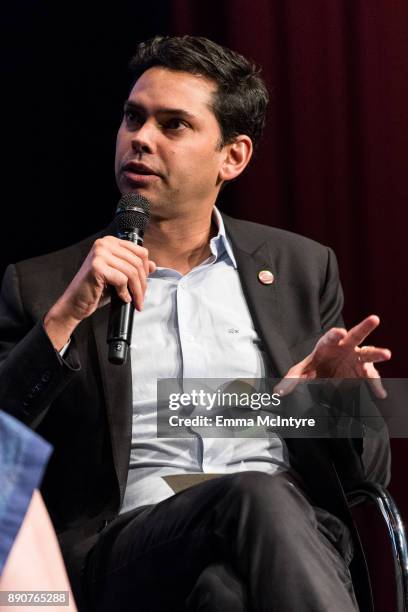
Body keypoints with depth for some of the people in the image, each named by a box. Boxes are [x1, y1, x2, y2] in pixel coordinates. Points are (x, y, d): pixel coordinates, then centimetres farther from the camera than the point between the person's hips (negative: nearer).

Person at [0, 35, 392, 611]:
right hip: (123, 556, 0)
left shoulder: (303, 269, 20)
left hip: (293, 539, 1)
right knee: (257, 498, -35)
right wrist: (64, 318, -8)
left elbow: (370, 471, 21)